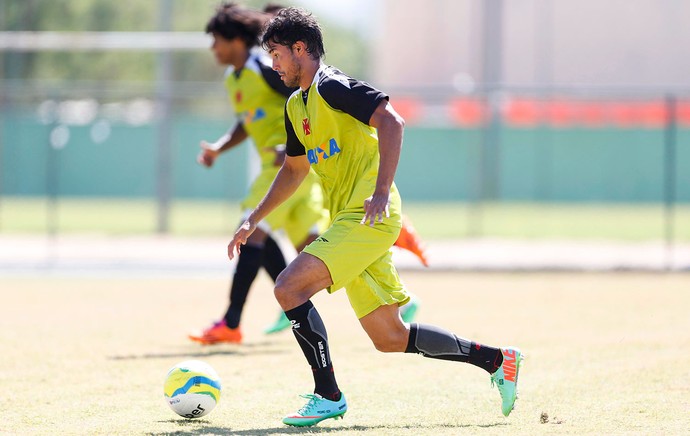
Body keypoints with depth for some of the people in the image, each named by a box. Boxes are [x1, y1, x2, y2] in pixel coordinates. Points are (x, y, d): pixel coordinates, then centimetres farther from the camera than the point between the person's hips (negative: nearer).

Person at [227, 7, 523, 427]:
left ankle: (329, 396, -11)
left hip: (369, 217, -10)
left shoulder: (331, 85, -10)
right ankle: (498, 359, 18)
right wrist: (253, 220, 27)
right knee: (390, 338, 8)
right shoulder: (296, 106, 19)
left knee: (289, 287, -19)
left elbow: (391, 121, -22)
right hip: (349, 221, 10)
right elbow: (294, 169, 32)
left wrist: (381, 191, -29)